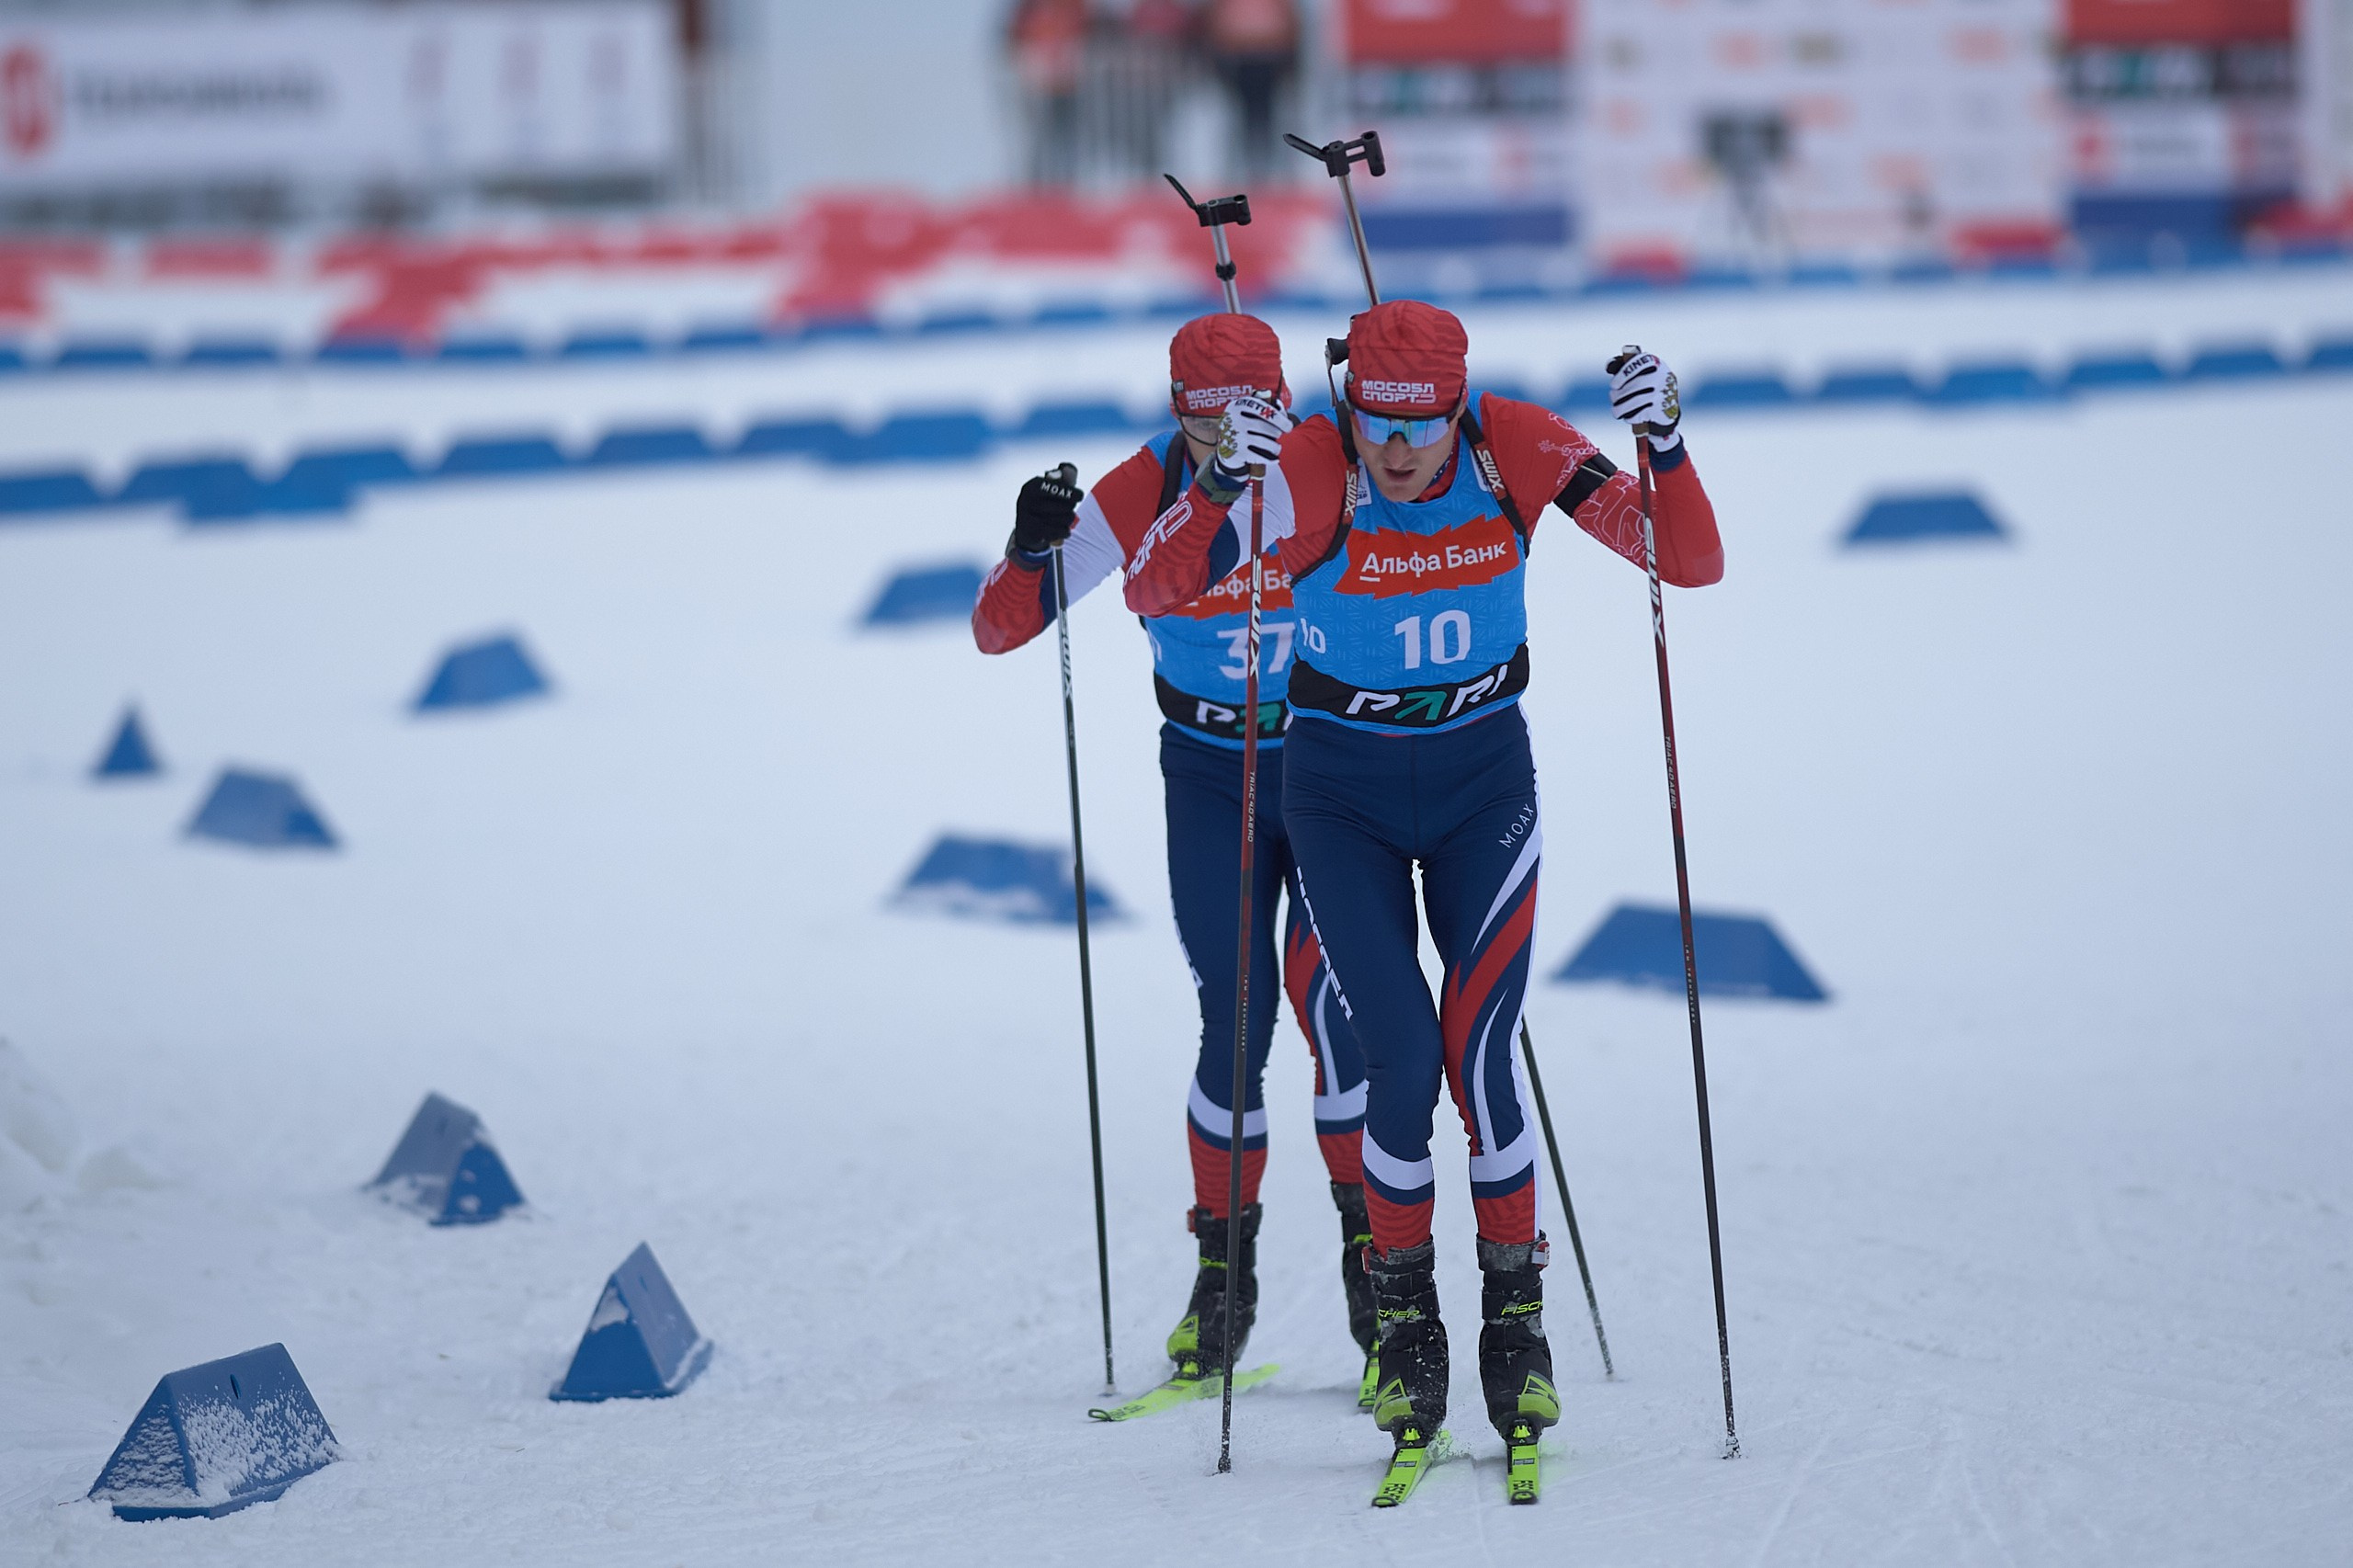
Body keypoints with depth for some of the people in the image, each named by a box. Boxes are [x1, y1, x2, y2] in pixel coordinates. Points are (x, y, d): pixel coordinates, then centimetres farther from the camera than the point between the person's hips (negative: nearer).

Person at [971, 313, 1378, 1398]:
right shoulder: (1144, 494, -15)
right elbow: (998, 630, -15)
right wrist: (1033, 551, -33)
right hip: (1210, 777, 1)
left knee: (1329, 994, -16)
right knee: (1237, 1019, -7)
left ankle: (1372, 1236, 0)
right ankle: (1224, 1267, 8)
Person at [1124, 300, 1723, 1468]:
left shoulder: (1515, 451, -17)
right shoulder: (1306, 474, -22)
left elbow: (1691, 565, -17)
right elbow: (1150, 593, -28)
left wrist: (1664, 448, -34)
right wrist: (1219, 486, -44)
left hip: (1483, 779, 1)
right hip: (1341, 793, -1)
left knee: (1482, 1054, -11)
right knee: (1401, 1061, -10)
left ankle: (1517, 1322, 7)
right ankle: (1403, 1320, 11)